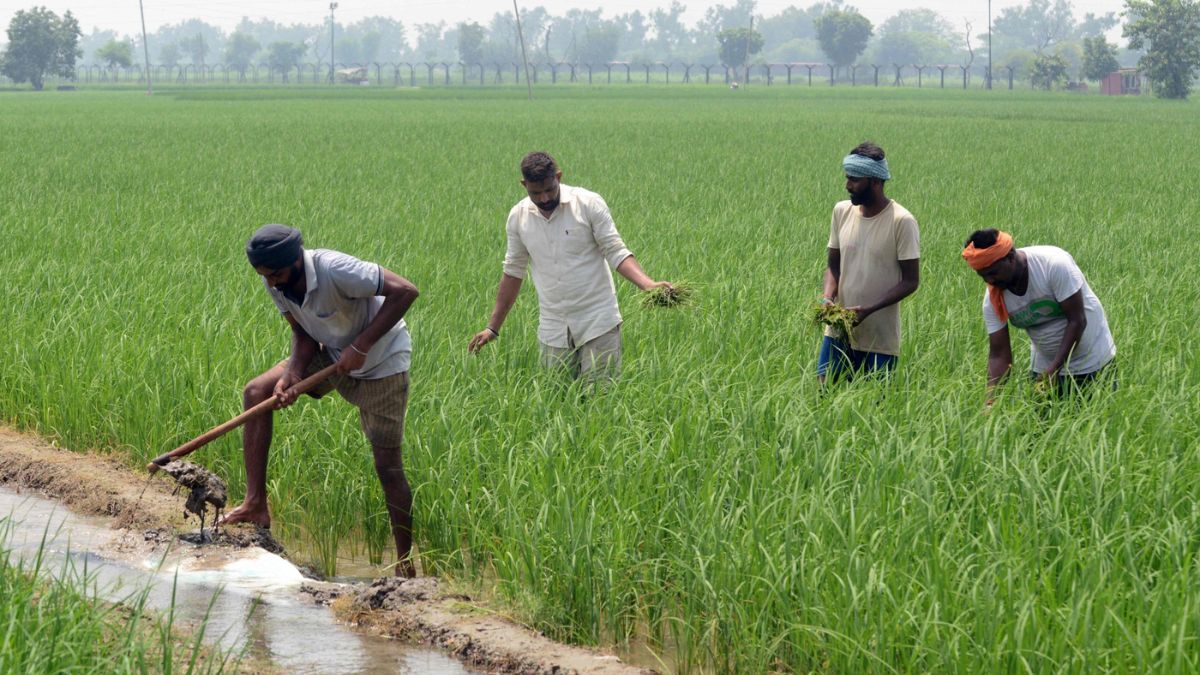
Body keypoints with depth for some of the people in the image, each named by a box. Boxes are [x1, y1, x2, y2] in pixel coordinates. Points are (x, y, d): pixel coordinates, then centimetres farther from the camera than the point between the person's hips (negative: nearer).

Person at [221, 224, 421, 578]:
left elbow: (405, 291, -33)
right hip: (331, 355, 7)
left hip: (381, 362, -7)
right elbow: (303, 336, -4)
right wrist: (291, 378, -24)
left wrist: (361, 346, -33)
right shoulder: (277, 284, -12)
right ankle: (256, 505, -7)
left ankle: (405, 564, 5)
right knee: (256, 393, -7)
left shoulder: (335, 270, -34)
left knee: (387, 465, -7)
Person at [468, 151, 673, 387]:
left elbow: (616, 252, -6)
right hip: (553, 330, 3)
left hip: (598, 323, -3)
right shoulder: (518, 217, 3)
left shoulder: (589, 204, -8)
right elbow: (513, 271, 13)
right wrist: (493, 328, 15)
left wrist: (648, 284, -23)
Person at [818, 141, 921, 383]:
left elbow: (910, 281, -10)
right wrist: (827, 297, -10)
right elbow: (833, 265, 11)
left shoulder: (901, 222, -12)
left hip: (878, 339, -4)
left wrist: (868, 309, -21)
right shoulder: (842, 211, 4)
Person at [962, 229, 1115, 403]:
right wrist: (990, 402, -24)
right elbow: (999, 354, -10)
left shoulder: (1054, 264, -26)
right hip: (1045, 367, 4)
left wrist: (1054, 369, -28)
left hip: (1093, 362, -4)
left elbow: (1077, 321, -23)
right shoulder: (993, 299, -12)